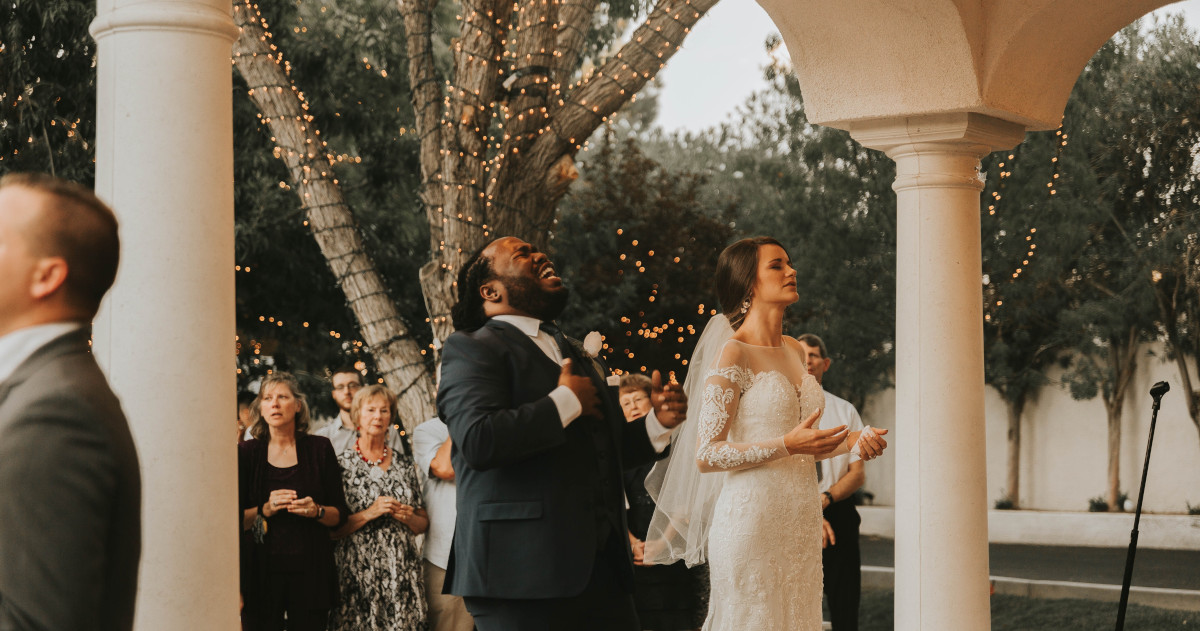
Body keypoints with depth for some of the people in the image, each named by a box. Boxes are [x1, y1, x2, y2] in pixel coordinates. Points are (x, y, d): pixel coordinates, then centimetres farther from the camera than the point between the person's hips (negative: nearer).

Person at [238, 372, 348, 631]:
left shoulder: (319, 449, 7)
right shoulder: (247, 452, 6)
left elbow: (340, 515, 9)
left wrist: (316, 511, -11)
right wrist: (265, 510, -13)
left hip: (310, 570, 0)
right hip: (262, 568, 0)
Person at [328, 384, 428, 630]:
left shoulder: (404, 463, 11)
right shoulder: (342, 463, 0)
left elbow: (423, 523, 16)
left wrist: (408, 517, -4)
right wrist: (369, 513, -14)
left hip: (404, 572, 3)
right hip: (358, 571, -3)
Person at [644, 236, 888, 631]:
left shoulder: (793, 350, 14)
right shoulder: (733, 353, -8)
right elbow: (705, 455, -14)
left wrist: (853, 440, 5)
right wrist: (788, 445, -22)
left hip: (800, 522, 7)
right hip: (753, 519, -7)